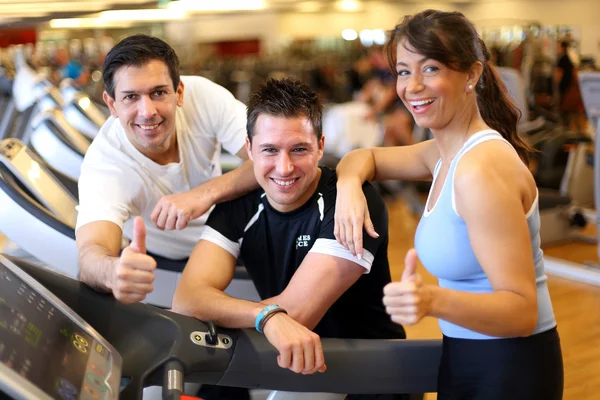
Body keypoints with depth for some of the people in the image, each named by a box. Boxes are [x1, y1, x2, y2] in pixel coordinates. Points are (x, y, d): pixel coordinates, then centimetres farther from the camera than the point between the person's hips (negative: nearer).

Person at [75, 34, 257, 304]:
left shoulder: (203, 95, -26)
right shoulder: (103, 165, -32)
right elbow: (91, 256, -47)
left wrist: (207, 192, -47)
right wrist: (113, 271, -72)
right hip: (155, 259, -1)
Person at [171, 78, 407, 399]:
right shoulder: (239, 205, -5)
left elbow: (294, 311, -24)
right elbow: (187, 299, -19)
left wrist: (222, 310, -10)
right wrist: (268, 316, -36)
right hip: (282, 363, 3)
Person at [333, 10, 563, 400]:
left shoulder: (482, 168, -25)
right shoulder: (444, 153, 1)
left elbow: (522, 311, -27)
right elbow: (365, 157, 14)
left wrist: (434, 299, -44)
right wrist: (348, 184, -9)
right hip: (463, 358, 9)